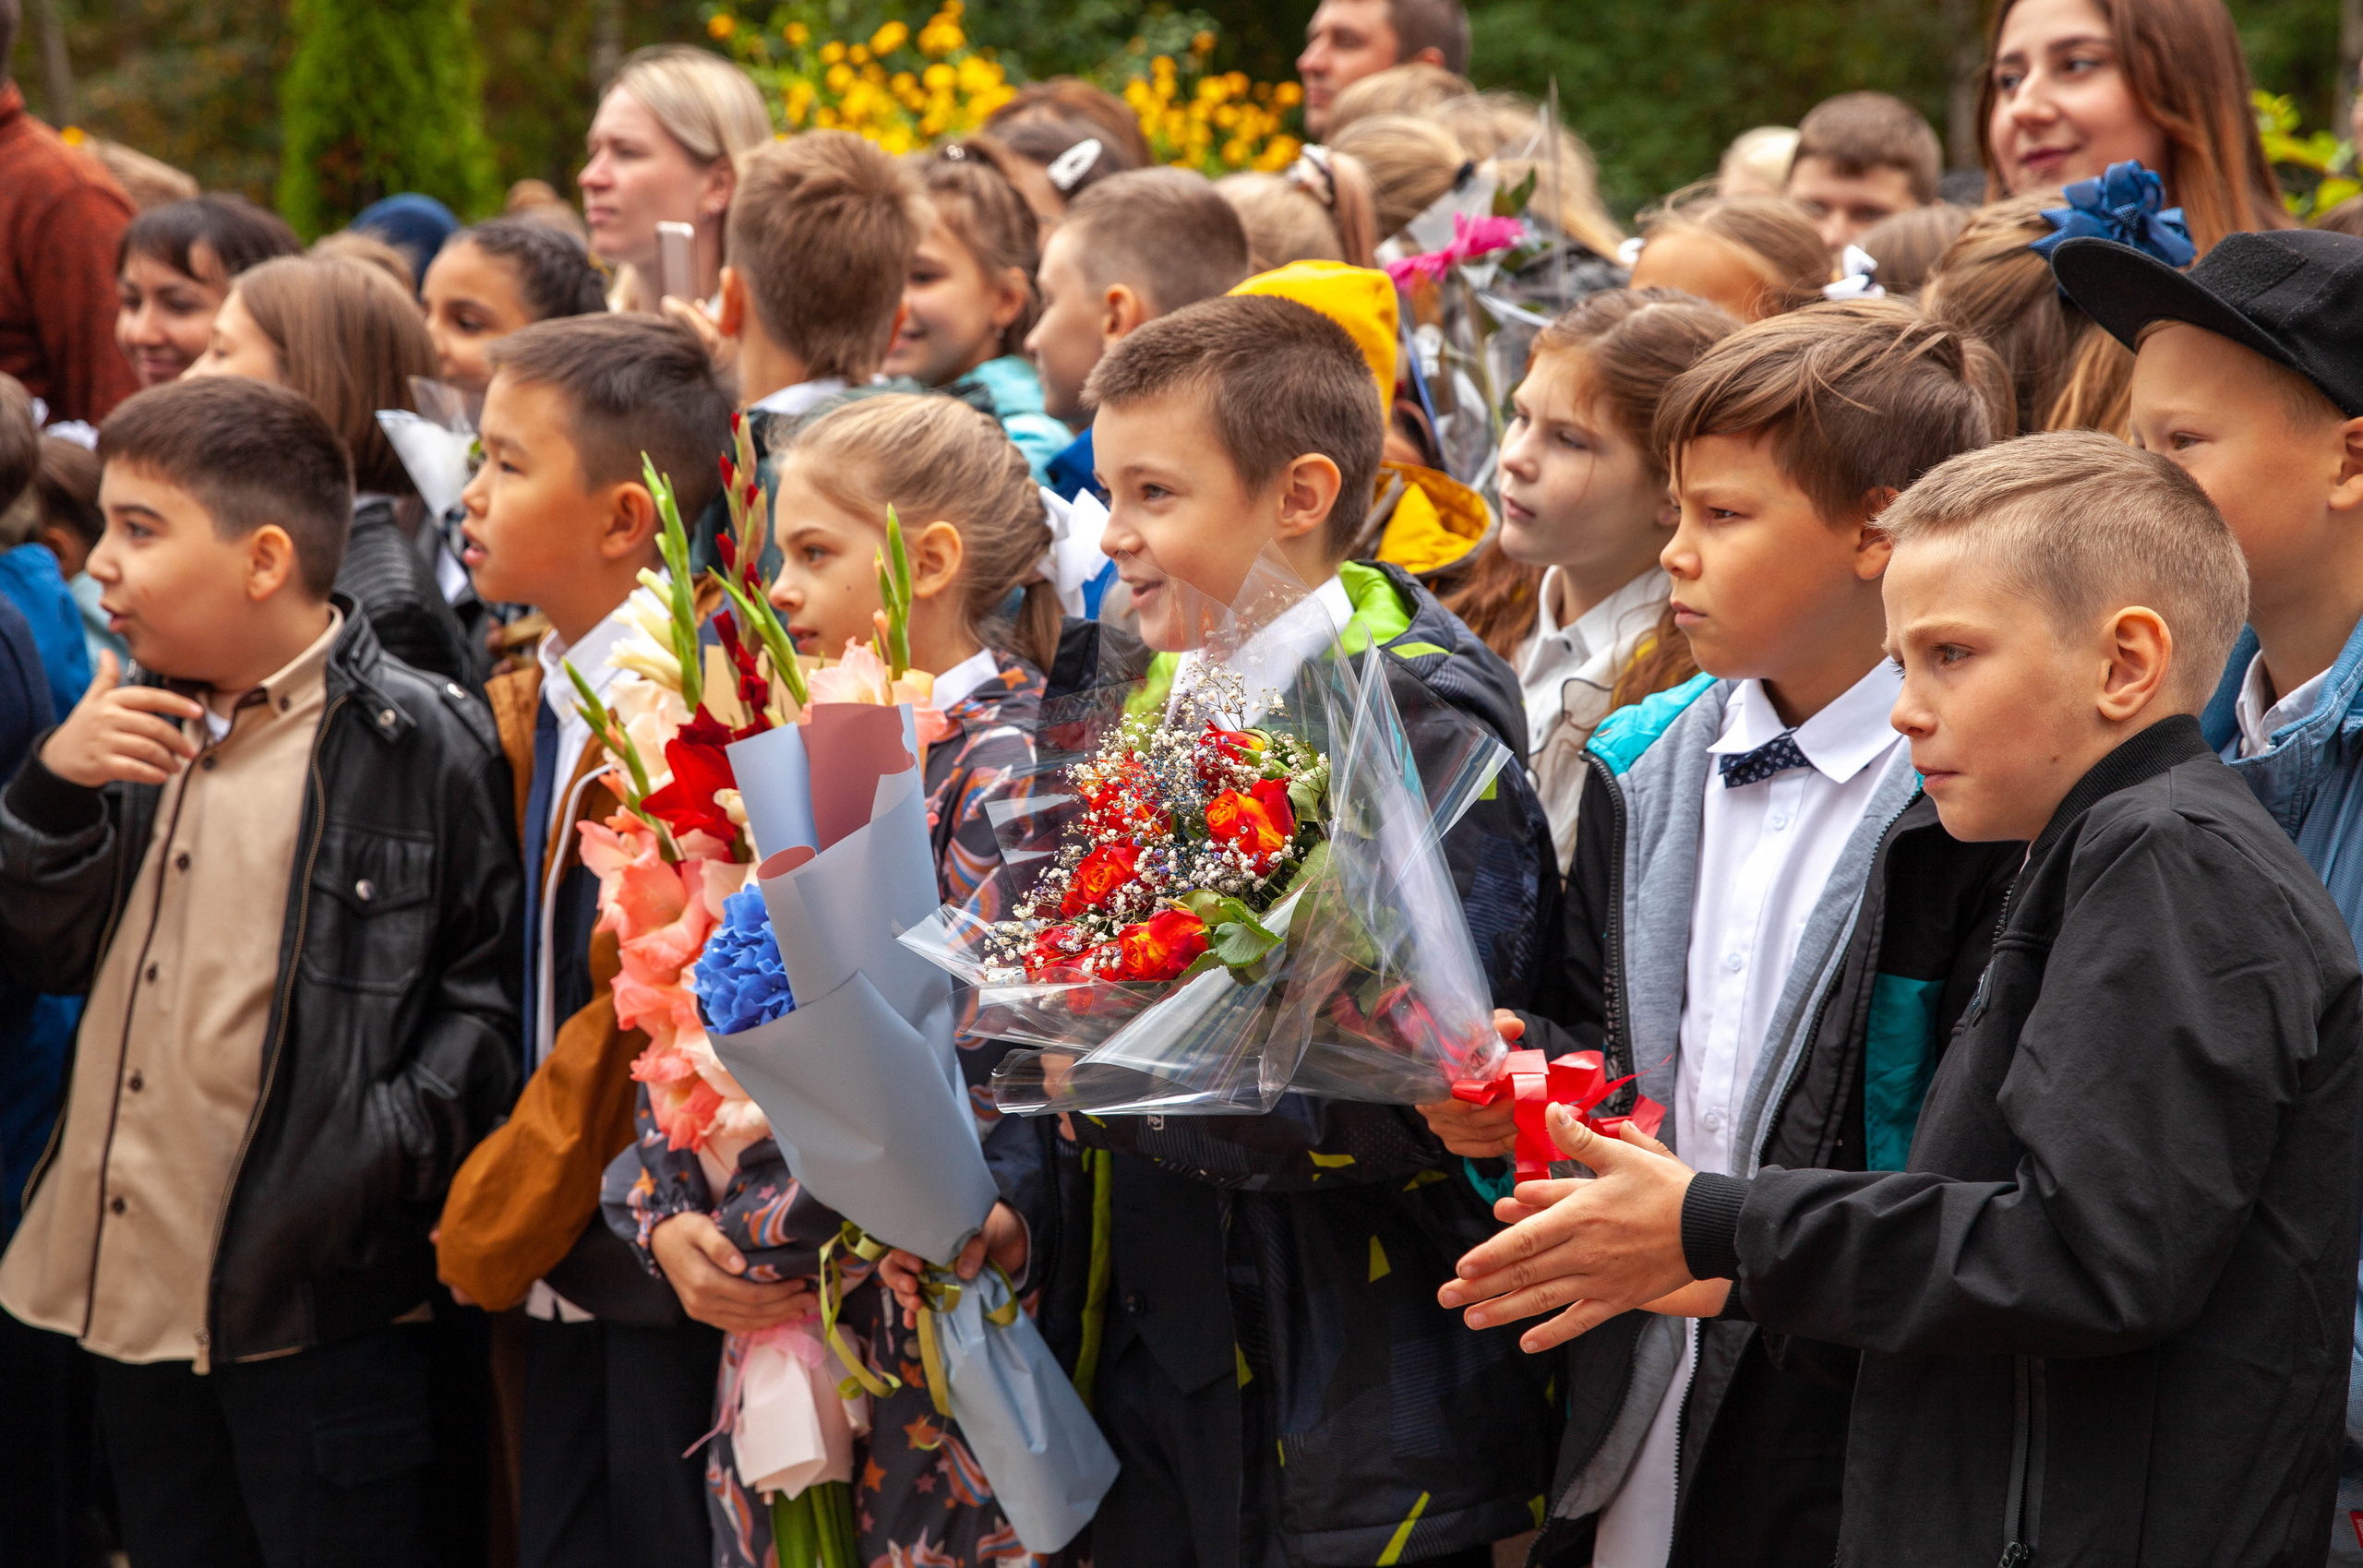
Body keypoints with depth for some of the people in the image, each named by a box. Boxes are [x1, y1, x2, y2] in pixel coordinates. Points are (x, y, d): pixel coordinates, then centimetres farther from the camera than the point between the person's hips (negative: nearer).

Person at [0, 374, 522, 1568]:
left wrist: (387, 1154, -19)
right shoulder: (136, 723, 12)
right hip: (132, 1282, 7)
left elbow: (488, 987, -8)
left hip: (314, 1302, -7)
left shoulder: (423, 743, -10)